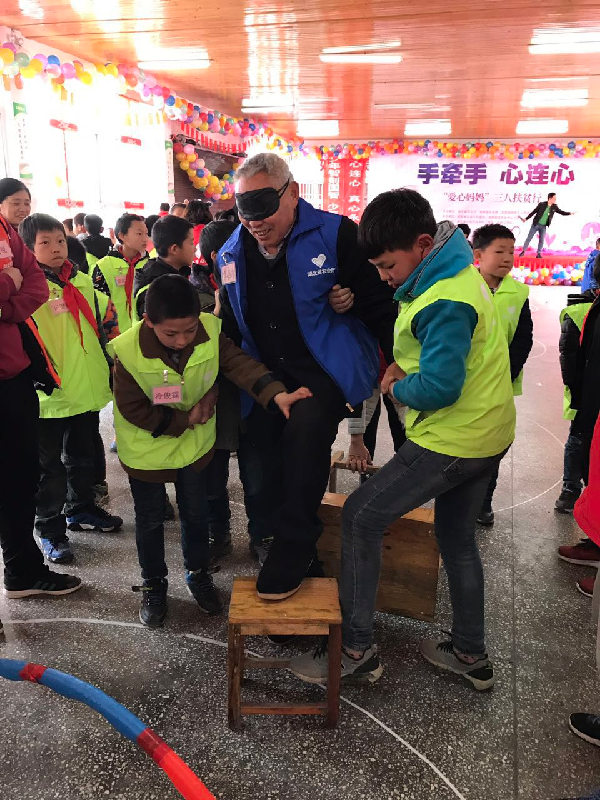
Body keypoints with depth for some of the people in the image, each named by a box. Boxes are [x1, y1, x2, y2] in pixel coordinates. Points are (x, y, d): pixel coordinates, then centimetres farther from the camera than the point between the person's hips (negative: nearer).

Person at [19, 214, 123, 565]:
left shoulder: (84, 281, 9)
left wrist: (108, 368, 18)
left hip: (88, 388, 6)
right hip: (50, 393, -5)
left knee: (83, 456, 20)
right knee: (50, 465, 7)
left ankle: (82, 509, 38)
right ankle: (51, 529, 19)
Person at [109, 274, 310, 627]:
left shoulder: (210, 331, -22)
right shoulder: (129, 351, -28)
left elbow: (239, 362, -23)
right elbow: (132, 409, -21)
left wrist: (276, 393, -39)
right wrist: (185, 419, -19)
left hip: (195, 443, 3)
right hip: (147, 449, -2)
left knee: (197, 514, 18)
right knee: (150, 520, 15)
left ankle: (198, 574, 43)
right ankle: (154, 585, 38)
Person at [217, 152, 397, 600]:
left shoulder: (336, 236, -11)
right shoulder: (232, 255, 6)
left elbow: (380, 304, -8)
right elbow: (230, 330, 17)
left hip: (326, 372, -5)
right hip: (266, 379, 6)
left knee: (305, 429, -30)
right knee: (275, 475, 8)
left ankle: (290, 555, -13)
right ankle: (299, 554, 31)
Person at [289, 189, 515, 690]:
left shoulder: (444, 302, -24)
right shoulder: (454, 273, 8)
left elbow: (438, 387, -29)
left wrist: (396, 387, -10)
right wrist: (404, 369, 1)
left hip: (454, 440, -10)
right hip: (486, 433, 10)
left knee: (361, 518, -2)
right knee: (457, 538, 21)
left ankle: (357, 651, 9)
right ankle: (471, 654, 36)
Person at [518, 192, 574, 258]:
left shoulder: (554, 207, 0)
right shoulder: (541, 204, -11)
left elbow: (561, 212, 8)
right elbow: (534, 212, -6)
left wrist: (570, 213, -4)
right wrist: (526, 218, -9)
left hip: (543, 226, 3)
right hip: (536, 224, -3)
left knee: (541, 240, 0)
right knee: (529, 238, 2)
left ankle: (539, 253, 8)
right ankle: (523, 251, 11)